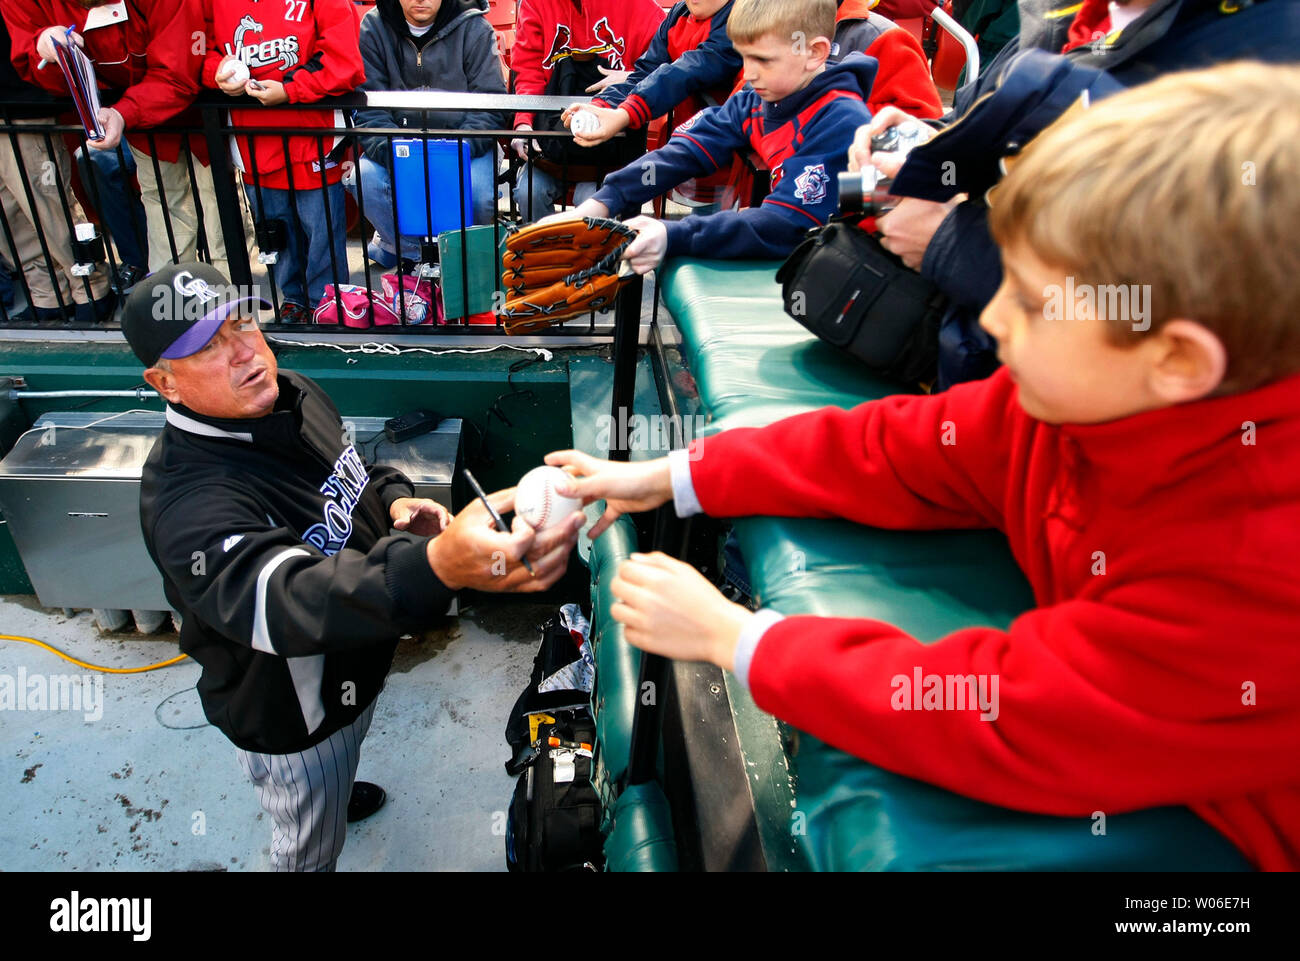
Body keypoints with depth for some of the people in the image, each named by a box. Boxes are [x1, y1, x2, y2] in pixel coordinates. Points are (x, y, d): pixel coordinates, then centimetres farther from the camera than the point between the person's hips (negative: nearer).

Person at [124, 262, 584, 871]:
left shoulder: (294, 394, -12)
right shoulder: (189, 505, -39)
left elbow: (354, 465, 9)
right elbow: (292, 598, -56)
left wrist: (394, 500, -15)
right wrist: (441, 565, -74)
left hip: (356, 663, 8)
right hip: (292, 717, -7)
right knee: (312, 847, 22)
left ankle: (335, 791, 72)